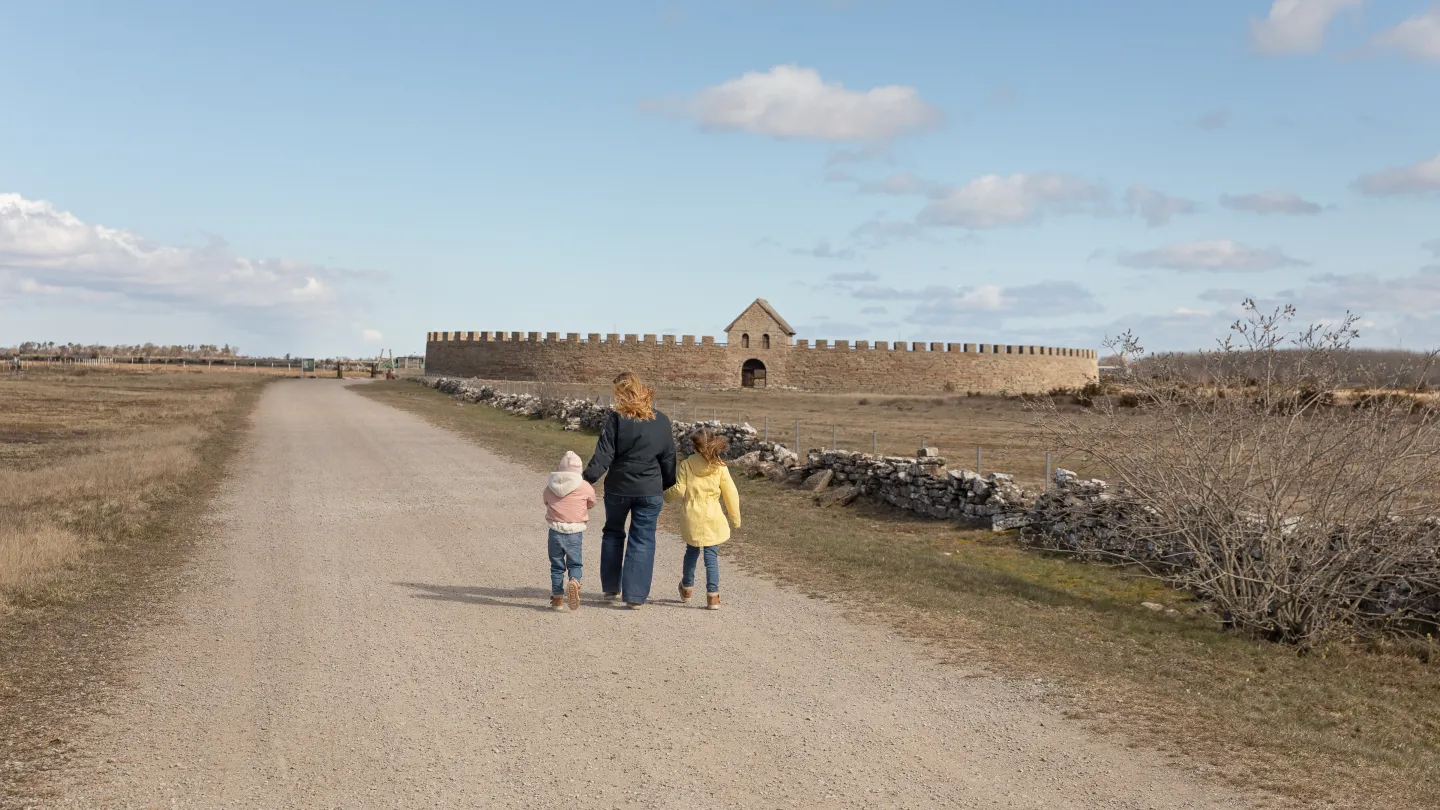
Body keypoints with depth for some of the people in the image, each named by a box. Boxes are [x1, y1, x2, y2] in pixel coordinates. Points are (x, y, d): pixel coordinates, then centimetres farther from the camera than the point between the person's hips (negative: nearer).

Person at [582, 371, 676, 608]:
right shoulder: (661, 421, -1)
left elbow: (603, 455, -15)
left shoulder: (616, 418, -11)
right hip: (650, 491, 1)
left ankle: (611, 588, 26)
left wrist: (586, 480, -11)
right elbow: (668, 458, 7)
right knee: (642, 541, 6)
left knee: (613, 534, 19)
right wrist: (668, 485, 19)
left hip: (618, 488, -1)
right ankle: (635, 595, 2)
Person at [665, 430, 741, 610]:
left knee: (692, 551, 20)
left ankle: (687, 588, 33)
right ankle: (712, 596, -3)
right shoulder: (720, 467, -1)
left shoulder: (686, 464, -2)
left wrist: (665, 495, 15)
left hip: (691, 517, 1)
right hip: (712, 518, -1)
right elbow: (731, 495, 1)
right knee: (711, 555, 2)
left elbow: (679, 490, -6)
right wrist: (735, 518, 10)